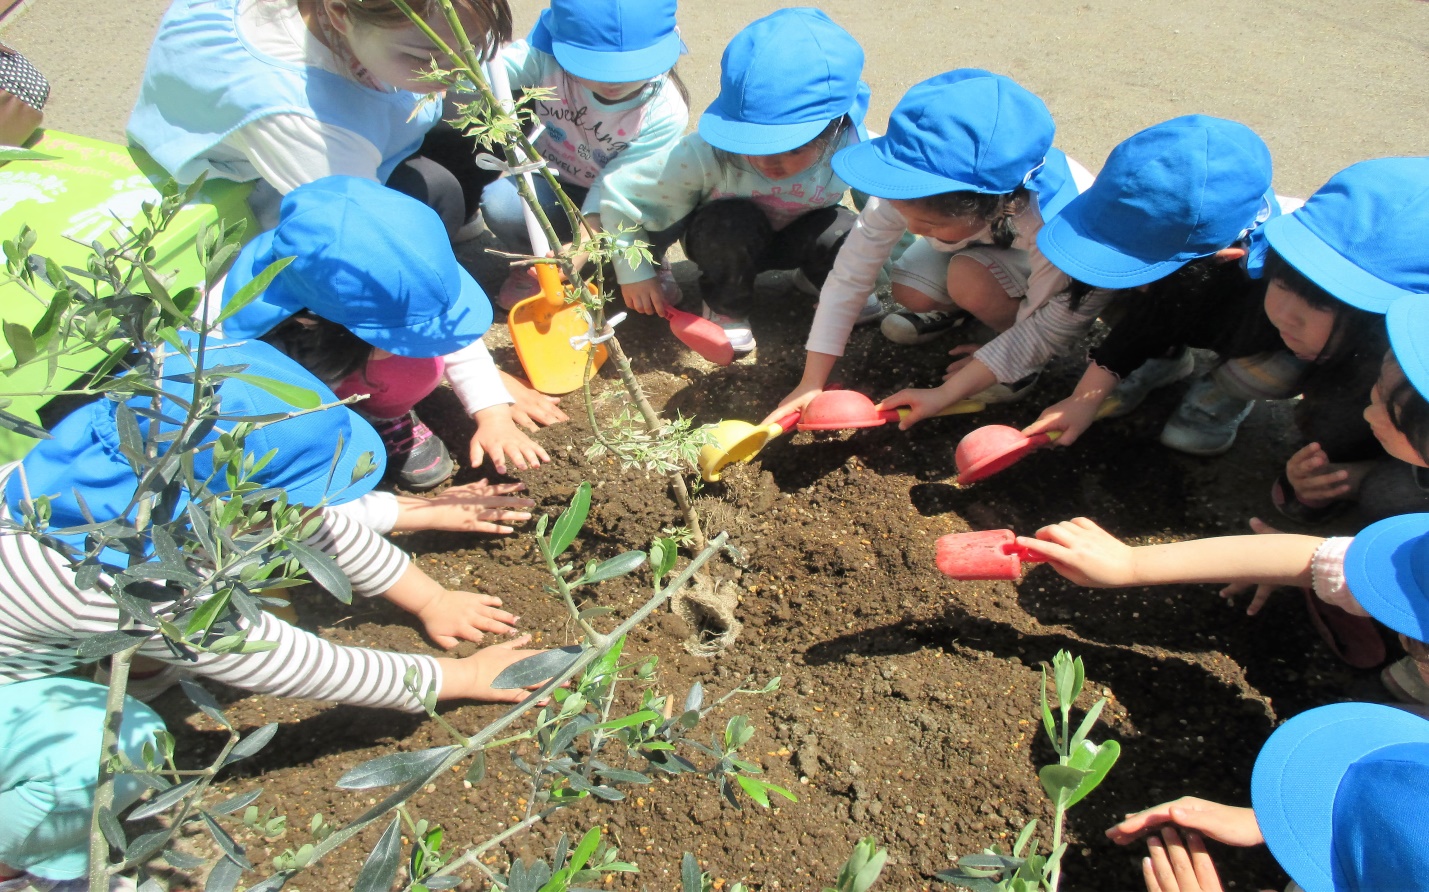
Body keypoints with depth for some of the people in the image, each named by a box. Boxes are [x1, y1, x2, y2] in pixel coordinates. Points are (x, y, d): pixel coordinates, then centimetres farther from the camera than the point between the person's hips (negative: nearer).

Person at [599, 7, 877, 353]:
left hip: (797, 241, 2)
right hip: (723, 243, -1)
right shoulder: (707, 155, -36)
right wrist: (635, 272, -23)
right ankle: (726, 309, -6)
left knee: (842, 232, -29)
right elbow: (620, 191, -27)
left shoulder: (853, 151, -29)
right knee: (731, 224, -36)